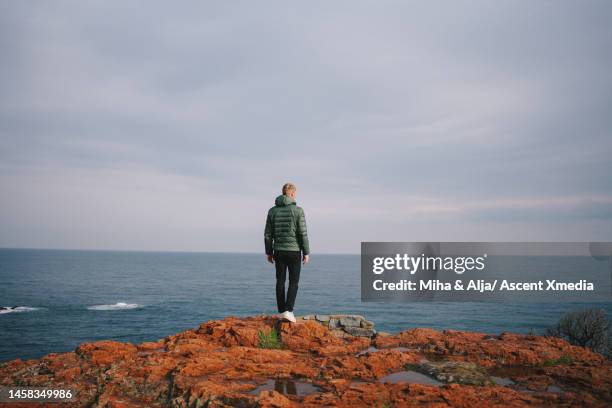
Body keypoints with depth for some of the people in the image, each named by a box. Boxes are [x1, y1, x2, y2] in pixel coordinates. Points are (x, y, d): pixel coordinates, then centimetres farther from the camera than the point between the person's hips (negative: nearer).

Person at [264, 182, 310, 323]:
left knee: (280, 281, 11)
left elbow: (268, 234, 3)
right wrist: (306, 253, -4)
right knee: (293, 282, 4)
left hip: (278, 251, 3)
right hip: (294, 251, -3)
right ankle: (288, 310, -9)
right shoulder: (298, 210, -9)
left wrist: (269, 252, 11)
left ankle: (282, 311, 15)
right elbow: (303, 234, -11)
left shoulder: (272, 210, 2)